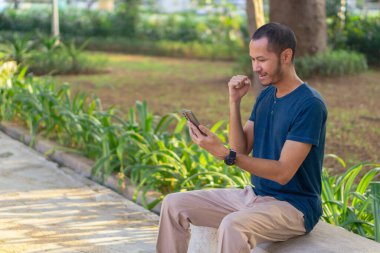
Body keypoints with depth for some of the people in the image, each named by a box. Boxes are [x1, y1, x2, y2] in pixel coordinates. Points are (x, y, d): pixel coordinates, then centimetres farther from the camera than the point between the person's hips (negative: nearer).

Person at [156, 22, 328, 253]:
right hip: (256, 195, 8)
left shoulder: (310, 104, -18)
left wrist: (224, 153, -30)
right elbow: (242, 149, 5)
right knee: (174, 204, 0)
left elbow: (283, 172, -23)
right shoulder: (266, 95, 9)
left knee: (233, 225, -38)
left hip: (293, 206, -8)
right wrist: (235, 102, -6)